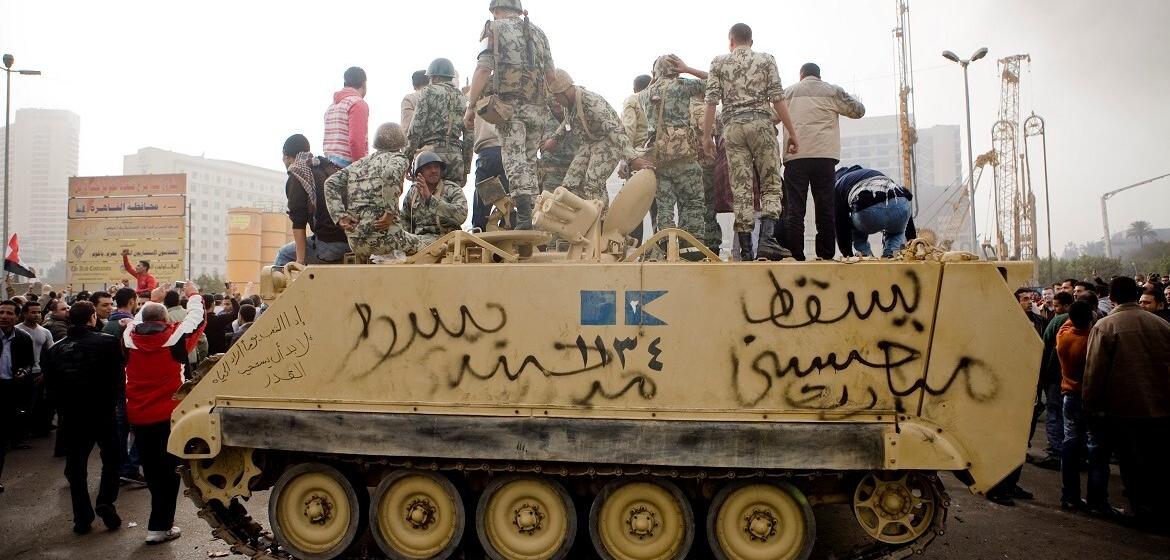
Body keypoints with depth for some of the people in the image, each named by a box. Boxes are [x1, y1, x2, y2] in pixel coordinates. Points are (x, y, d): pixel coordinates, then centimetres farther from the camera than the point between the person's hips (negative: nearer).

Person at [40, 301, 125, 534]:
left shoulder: (56, 349, 1)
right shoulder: (107, 342, -10)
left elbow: (50, 384, 4)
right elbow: (117, 377, -9)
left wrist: (64, 407, 15)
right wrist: (111, 401, 6)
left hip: (72, 416, 3)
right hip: (102, 412, -3)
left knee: (76, 465, 11)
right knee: (112, 458, 13)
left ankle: (82, 518, 13)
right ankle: (105, 502, -4)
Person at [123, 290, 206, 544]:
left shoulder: (130, 338, -4)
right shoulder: (173, 337, -13)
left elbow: (137, 320, 19)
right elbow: (197, 318, 3)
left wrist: (151, 300, 34)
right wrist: (193, 295, 21)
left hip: (138, 416, 4)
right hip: (169, 415, -4)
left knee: (151, 468, 18)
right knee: (168, 471, 4)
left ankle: (161, 514, 32)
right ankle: (159, 527, 7)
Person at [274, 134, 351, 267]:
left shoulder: (296, 177, -1)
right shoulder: (330, 167, 19)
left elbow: (299, 223, -7)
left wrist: (300, 260, -7)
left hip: (331, 243, -7)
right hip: (353, 242, 7)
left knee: (284, 255, 16)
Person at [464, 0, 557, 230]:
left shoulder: (495, 29, 7)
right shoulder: (538, 32, 21)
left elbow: (483, 69, -5)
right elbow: (551, 75, 17)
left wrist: (471, 106, -6)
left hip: (510, 105, -4)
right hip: (537, 107, 5)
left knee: (515, 159, -8)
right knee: (529, 160, 11)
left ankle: (524, 215, -20)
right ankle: (536, 214, 7)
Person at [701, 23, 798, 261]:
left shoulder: (719, 62, 10)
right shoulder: (766, 60, 9)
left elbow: (711, 101, 3)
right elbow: (777, 99, 2)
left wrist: (706, 136, 7)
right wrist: (791, 133, 4)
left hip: (732, 127, 1)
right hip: (761, 123, -1)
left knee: (741, 190, 1)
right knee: (771, 185, 3)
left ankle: (746, 250, -2)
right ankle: (767, 238, -17)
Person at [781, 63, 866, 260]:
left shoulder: (789, 92, 13)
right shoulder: (833, 91, 10)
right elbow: (858, 111, 17)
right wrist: (847, 98, 36)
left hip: (795, 157, 0)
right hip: (824, 155, 0)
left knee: (794, 207, -1)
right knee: (825, 207, 5)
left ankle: (794, 254, -7)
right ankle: (825, 255, 2)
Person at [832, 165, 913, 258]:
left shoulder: (839, 185, 31)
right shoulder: (876, 173, 42)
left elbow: (840, 225, 27)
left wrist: (848, 255, 38)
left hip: (868, 210, -3)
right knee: (897, 233, 37)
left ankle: (865, 256, 16)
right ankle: (890, 254, 11)